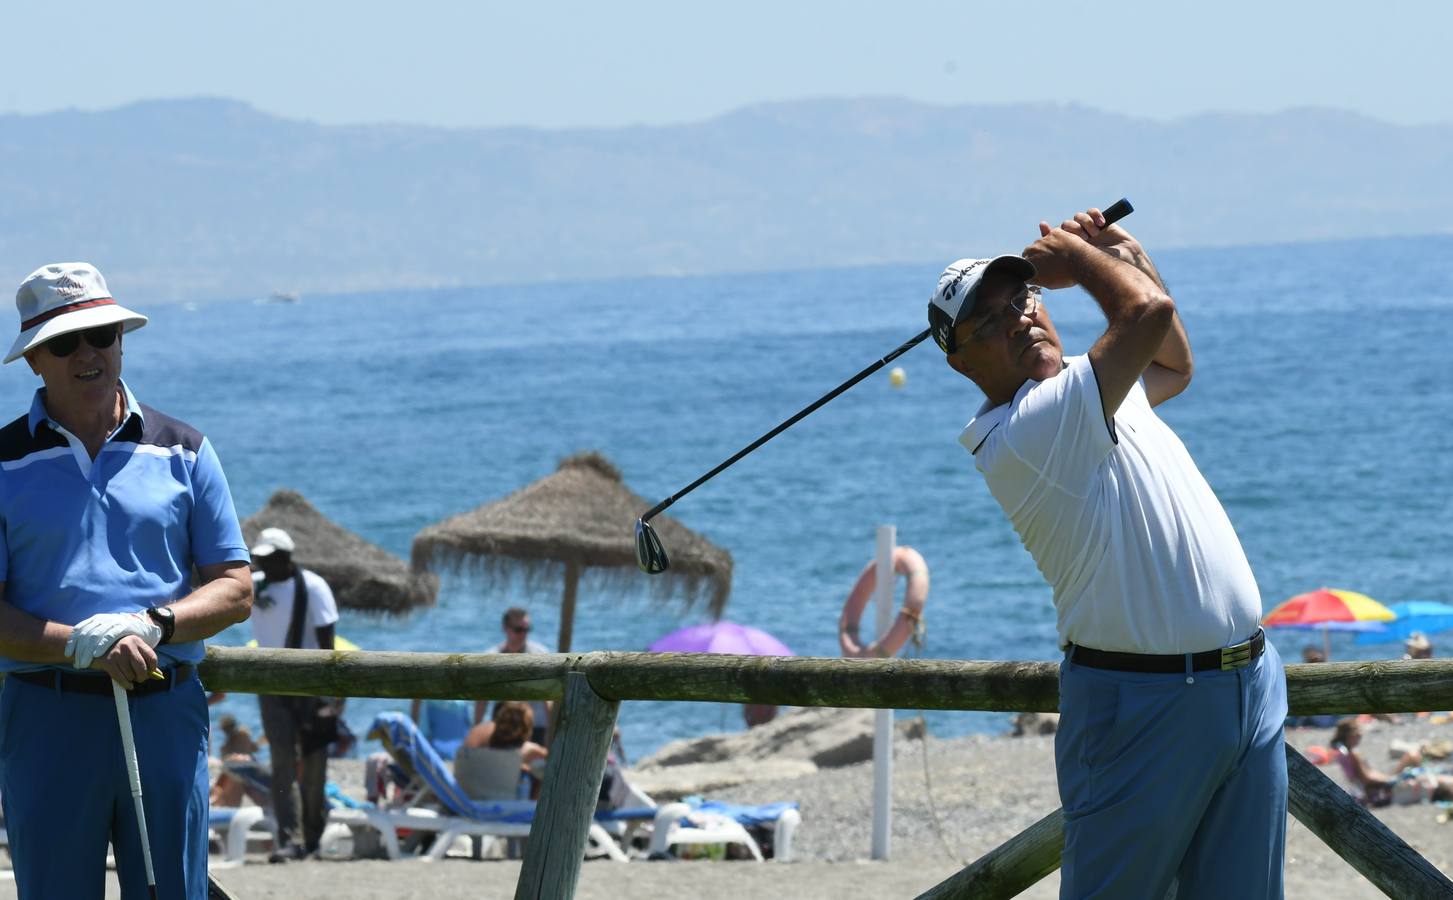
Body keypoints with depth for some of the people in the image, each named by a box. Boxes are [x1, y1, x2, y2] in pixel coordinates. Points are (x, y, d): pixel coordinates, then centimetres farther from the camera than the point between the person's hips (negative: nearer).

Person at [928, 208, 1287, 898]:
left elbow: (1175, 364, 36)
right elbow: (1149, 312, -23)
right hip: (1144, 704, -8)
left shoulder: (1090, 391, 14)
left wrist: (1127, 256, 24)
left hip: (1251, 685, 8)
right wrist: (1079, 257, -3)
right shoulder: (1017, 434, -17)